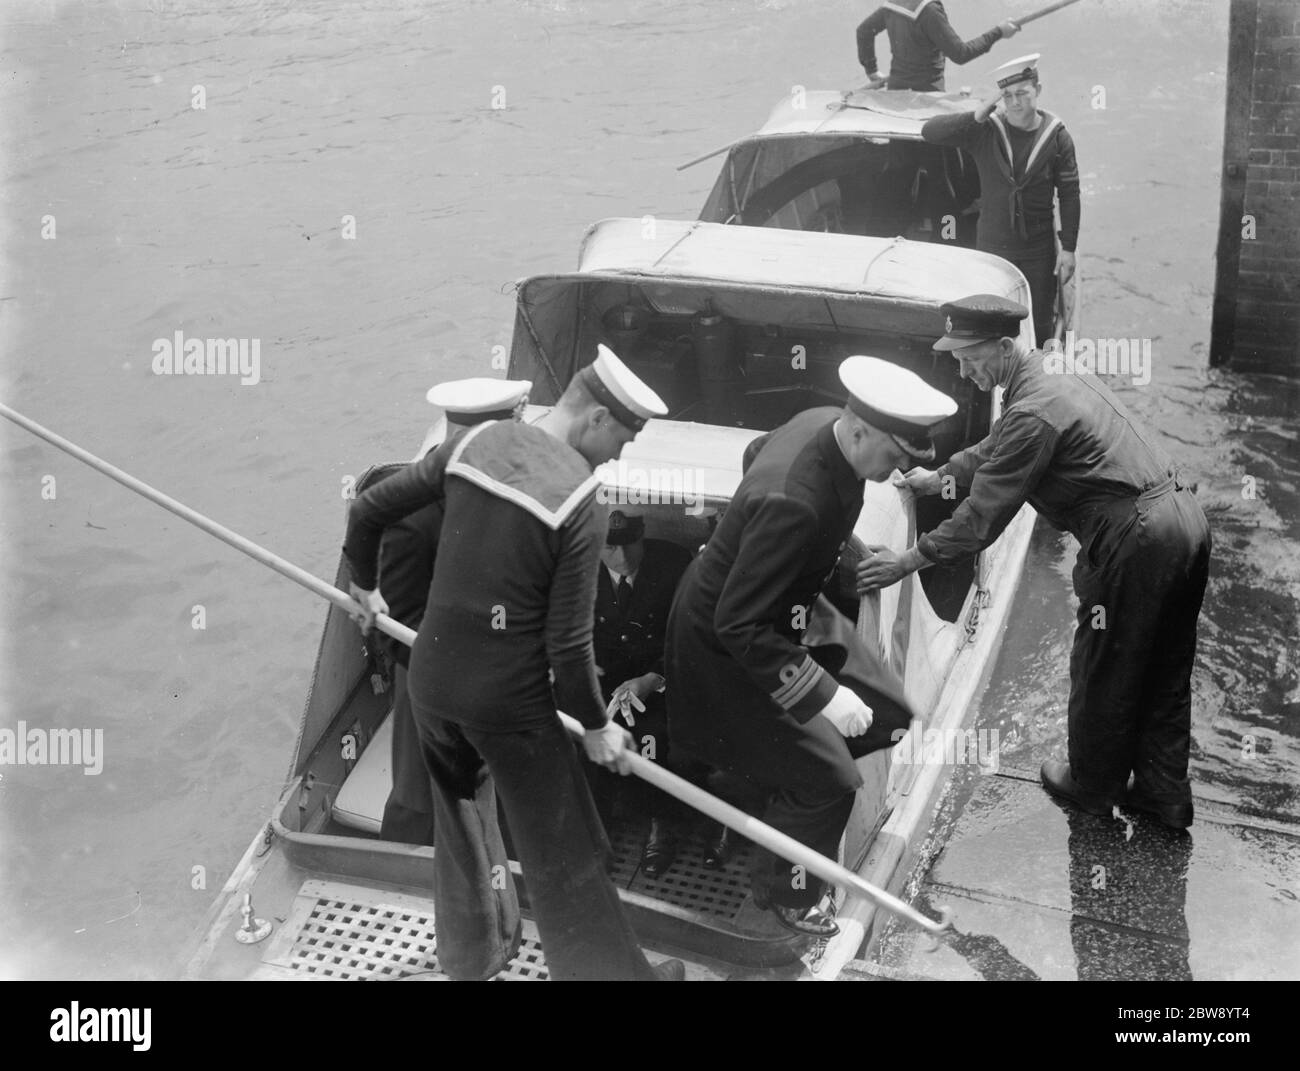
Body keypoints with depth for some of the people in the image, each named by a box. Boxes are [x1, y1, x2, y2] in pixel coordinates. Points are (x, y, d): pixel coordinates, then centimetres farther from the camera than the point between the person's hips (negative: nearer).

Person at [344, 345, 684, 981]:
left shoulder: (476, 443, -2)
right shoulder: (581, 504, -18)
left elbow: (369, 509, 5)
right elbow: (568, 643, -16)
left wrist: (364, 584, 24)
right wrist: (595, 725, 0)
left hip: (431, 679, 6)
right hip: (510, 702, -6)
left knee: (461, 813, 27)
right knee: (561, 853, 8)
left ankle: (471, 952, 46)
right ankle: (610, 972, 24)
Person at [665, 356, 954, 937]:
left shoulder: (822, 423, -13)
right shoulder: (792, 502, -40)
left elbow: (756, 452, 12)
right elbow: (739, 628, -35)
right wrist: (825, 694, -36)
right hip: (725, 649, -9)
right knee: (828, 784, -4)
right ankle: (786, 895, 21)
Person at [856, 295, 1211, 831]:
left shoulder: (1032, 415, -18)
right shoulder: (1061, 374, 13)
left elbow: (982, 518, -16)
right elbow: (997, 448, 31)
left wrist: (906, 561, -9)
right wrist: (942, 475, 28)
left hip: (1135, 540, -9)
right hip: (1185, 512, 10)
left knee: (1103, 672, 12)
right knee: (1165, 672, 19)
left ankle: (1093, 784, 31)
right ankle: (1165, 792, 30)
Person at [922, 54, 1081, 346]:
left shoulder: (1057, 136, -7)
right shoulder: (985, 131, -8)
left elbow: (1069, 195, -4)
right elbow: (929, 131, -15)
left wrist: (1068, 248, -7)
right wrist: (975, 116, -26)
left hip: (1039, 249, 0)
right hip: (992, 246, 0)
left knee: (1039, 325, 10)